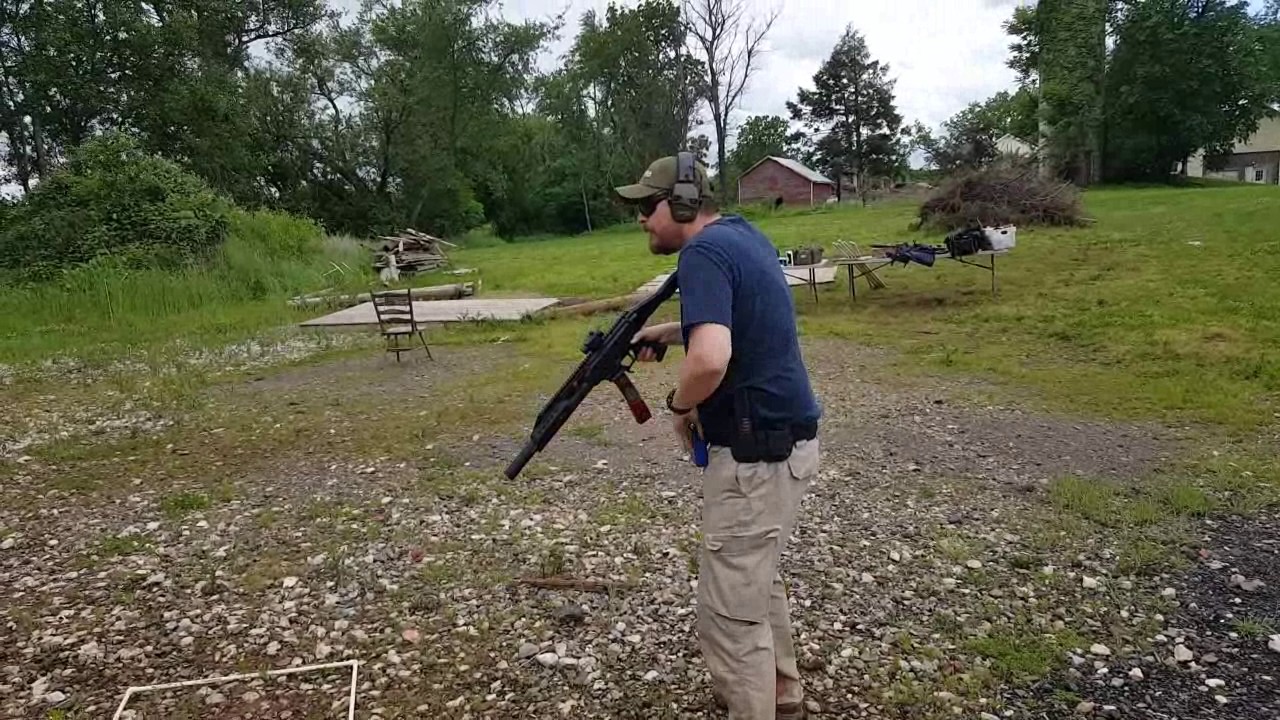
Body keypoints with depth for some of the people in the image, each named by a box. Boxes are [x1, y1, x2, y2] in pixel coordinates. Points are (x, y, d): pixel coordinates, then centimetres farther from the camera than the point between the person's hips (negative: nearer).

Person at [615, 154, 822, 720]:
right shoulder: (745, 234, 12)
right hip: (785, 439, 11)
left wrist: (678, 404, -13)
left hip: (757, 454, -11)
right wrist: (667, 332, 20)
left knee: (730, 612, 2)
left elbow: (711, 359, -33)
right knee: (757, 577, 27)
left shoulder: (702, 252, -18)